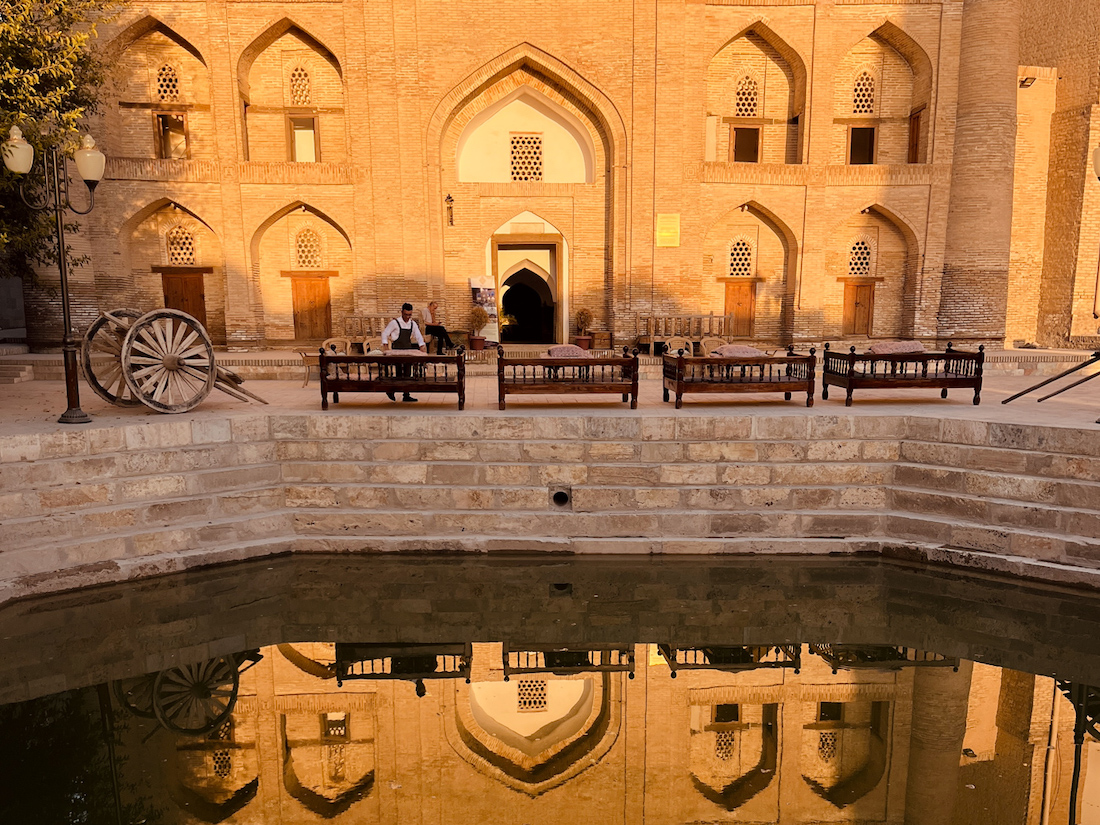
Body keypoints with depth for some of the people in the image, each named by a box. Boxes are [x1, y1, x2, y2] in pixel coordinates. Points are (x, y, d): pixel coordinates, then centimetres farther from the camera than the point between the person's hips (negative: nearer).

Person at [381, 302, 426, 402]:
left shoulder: (412, 324, 6)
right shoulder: (395, 323, -8)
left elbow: (418, 335, 1)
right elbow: (385, 333, -2)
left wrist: (421, 345, -16)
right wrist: (385, 344, -15)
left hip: (408, 350, 5)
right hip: (397, 351, -5)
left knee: (407, 373, 6)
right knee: (400, 373, -8)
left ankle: (406, 396, 12)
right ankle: (390, 391, 11)